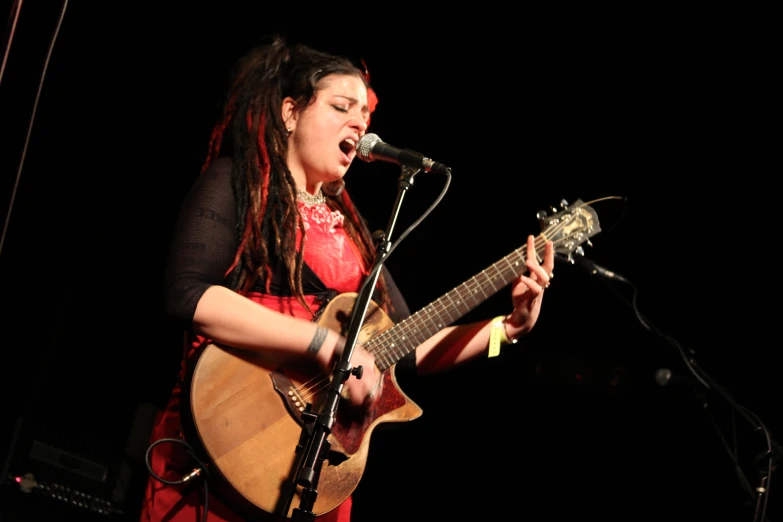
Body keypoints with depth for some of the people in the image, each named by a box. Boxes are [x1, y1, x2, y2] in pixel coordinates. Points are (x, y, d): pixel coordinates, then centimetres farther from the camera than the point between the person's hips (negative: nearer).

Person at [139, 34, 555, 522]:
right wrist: (325, 343, -22)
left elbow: (411, 348, 16)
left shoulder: (348, 226, 16)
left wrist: (511, 324, 3)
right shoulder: (234, 181, -1)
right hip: (222, 447, -6)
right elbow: (188, 295, -19)